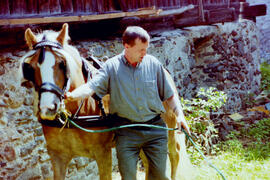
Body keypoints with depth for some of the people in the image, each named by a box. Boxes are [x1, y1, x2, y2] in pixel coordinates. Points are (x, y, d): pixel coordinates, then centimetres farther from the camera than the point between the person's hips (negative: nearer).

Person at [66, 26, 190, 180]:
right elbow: (91, 87, -14)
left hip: (155, 128, 1)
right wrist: (71, 96, -32)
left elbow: (170, 95, 8)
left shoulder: (153, 64, 1)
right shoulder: (112, 66, -3)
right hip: (126, 132, -1)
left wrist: (180, 115, -5)